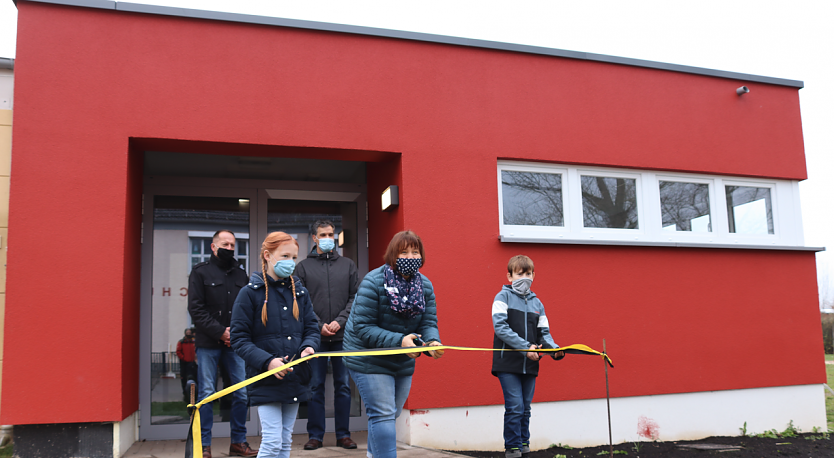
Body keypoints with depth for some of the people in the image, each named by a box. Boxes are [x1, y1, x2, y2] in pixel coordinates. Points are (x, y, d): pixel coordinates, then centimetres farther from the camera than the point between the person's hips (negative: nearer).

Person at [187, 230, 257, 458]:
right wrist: (220, 331, -12)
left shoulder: (241, 274, 14)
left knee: (242, 392, 2)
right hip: (208, 344, -3)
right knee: (206, 394, 0)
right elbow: (196, 309, -6)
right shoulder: (201, 272, 3)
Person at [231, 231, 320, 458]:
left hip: (295, 378, 5)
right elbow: (239, 339, -9)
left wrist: (308, 347, -13)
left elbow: (312, 328, 10)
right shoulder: (250, 293, -6)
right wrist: (267, 361, -21)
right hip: (266, 380, -5)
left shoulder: (299, 292, 9)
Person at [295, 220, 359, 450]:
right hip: (315, 337, -1)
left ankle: (343, 434, 15)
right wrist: (319, 325, -10)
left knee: (343, 386, 6)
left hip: (343, 336, 1)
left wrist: (339, 321, -8)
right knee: (315, 387, 4)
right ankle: (315, 435, 13)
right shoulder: (303, 267, 5)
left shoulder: (348, 265, 10)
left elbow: (355, 298, 5)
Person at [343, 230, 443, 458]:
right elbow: (363, 328, -23)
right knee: (383, 415, -12)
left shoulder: (425, 285, -3)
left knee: (391, 414, 20)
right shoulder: (373, 282, -21)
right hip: (369, 360, -6)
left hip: (403, 362, 7)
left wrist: (433, 342, -30)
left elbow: (429, 323, -6)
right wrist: (399, 340, -32)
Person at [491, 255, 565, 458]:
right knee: (515, 407, -8)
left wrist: (554, 349, -8)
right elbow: (500, 327, -14)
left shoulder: (537, 303, 12)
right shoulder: (503, 297, -3)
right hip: (508, 363, -5)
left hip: (530, 364, 5)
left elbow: (544, 333, 13)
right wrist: (525, 347, -21)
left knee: (525, 408, 12)